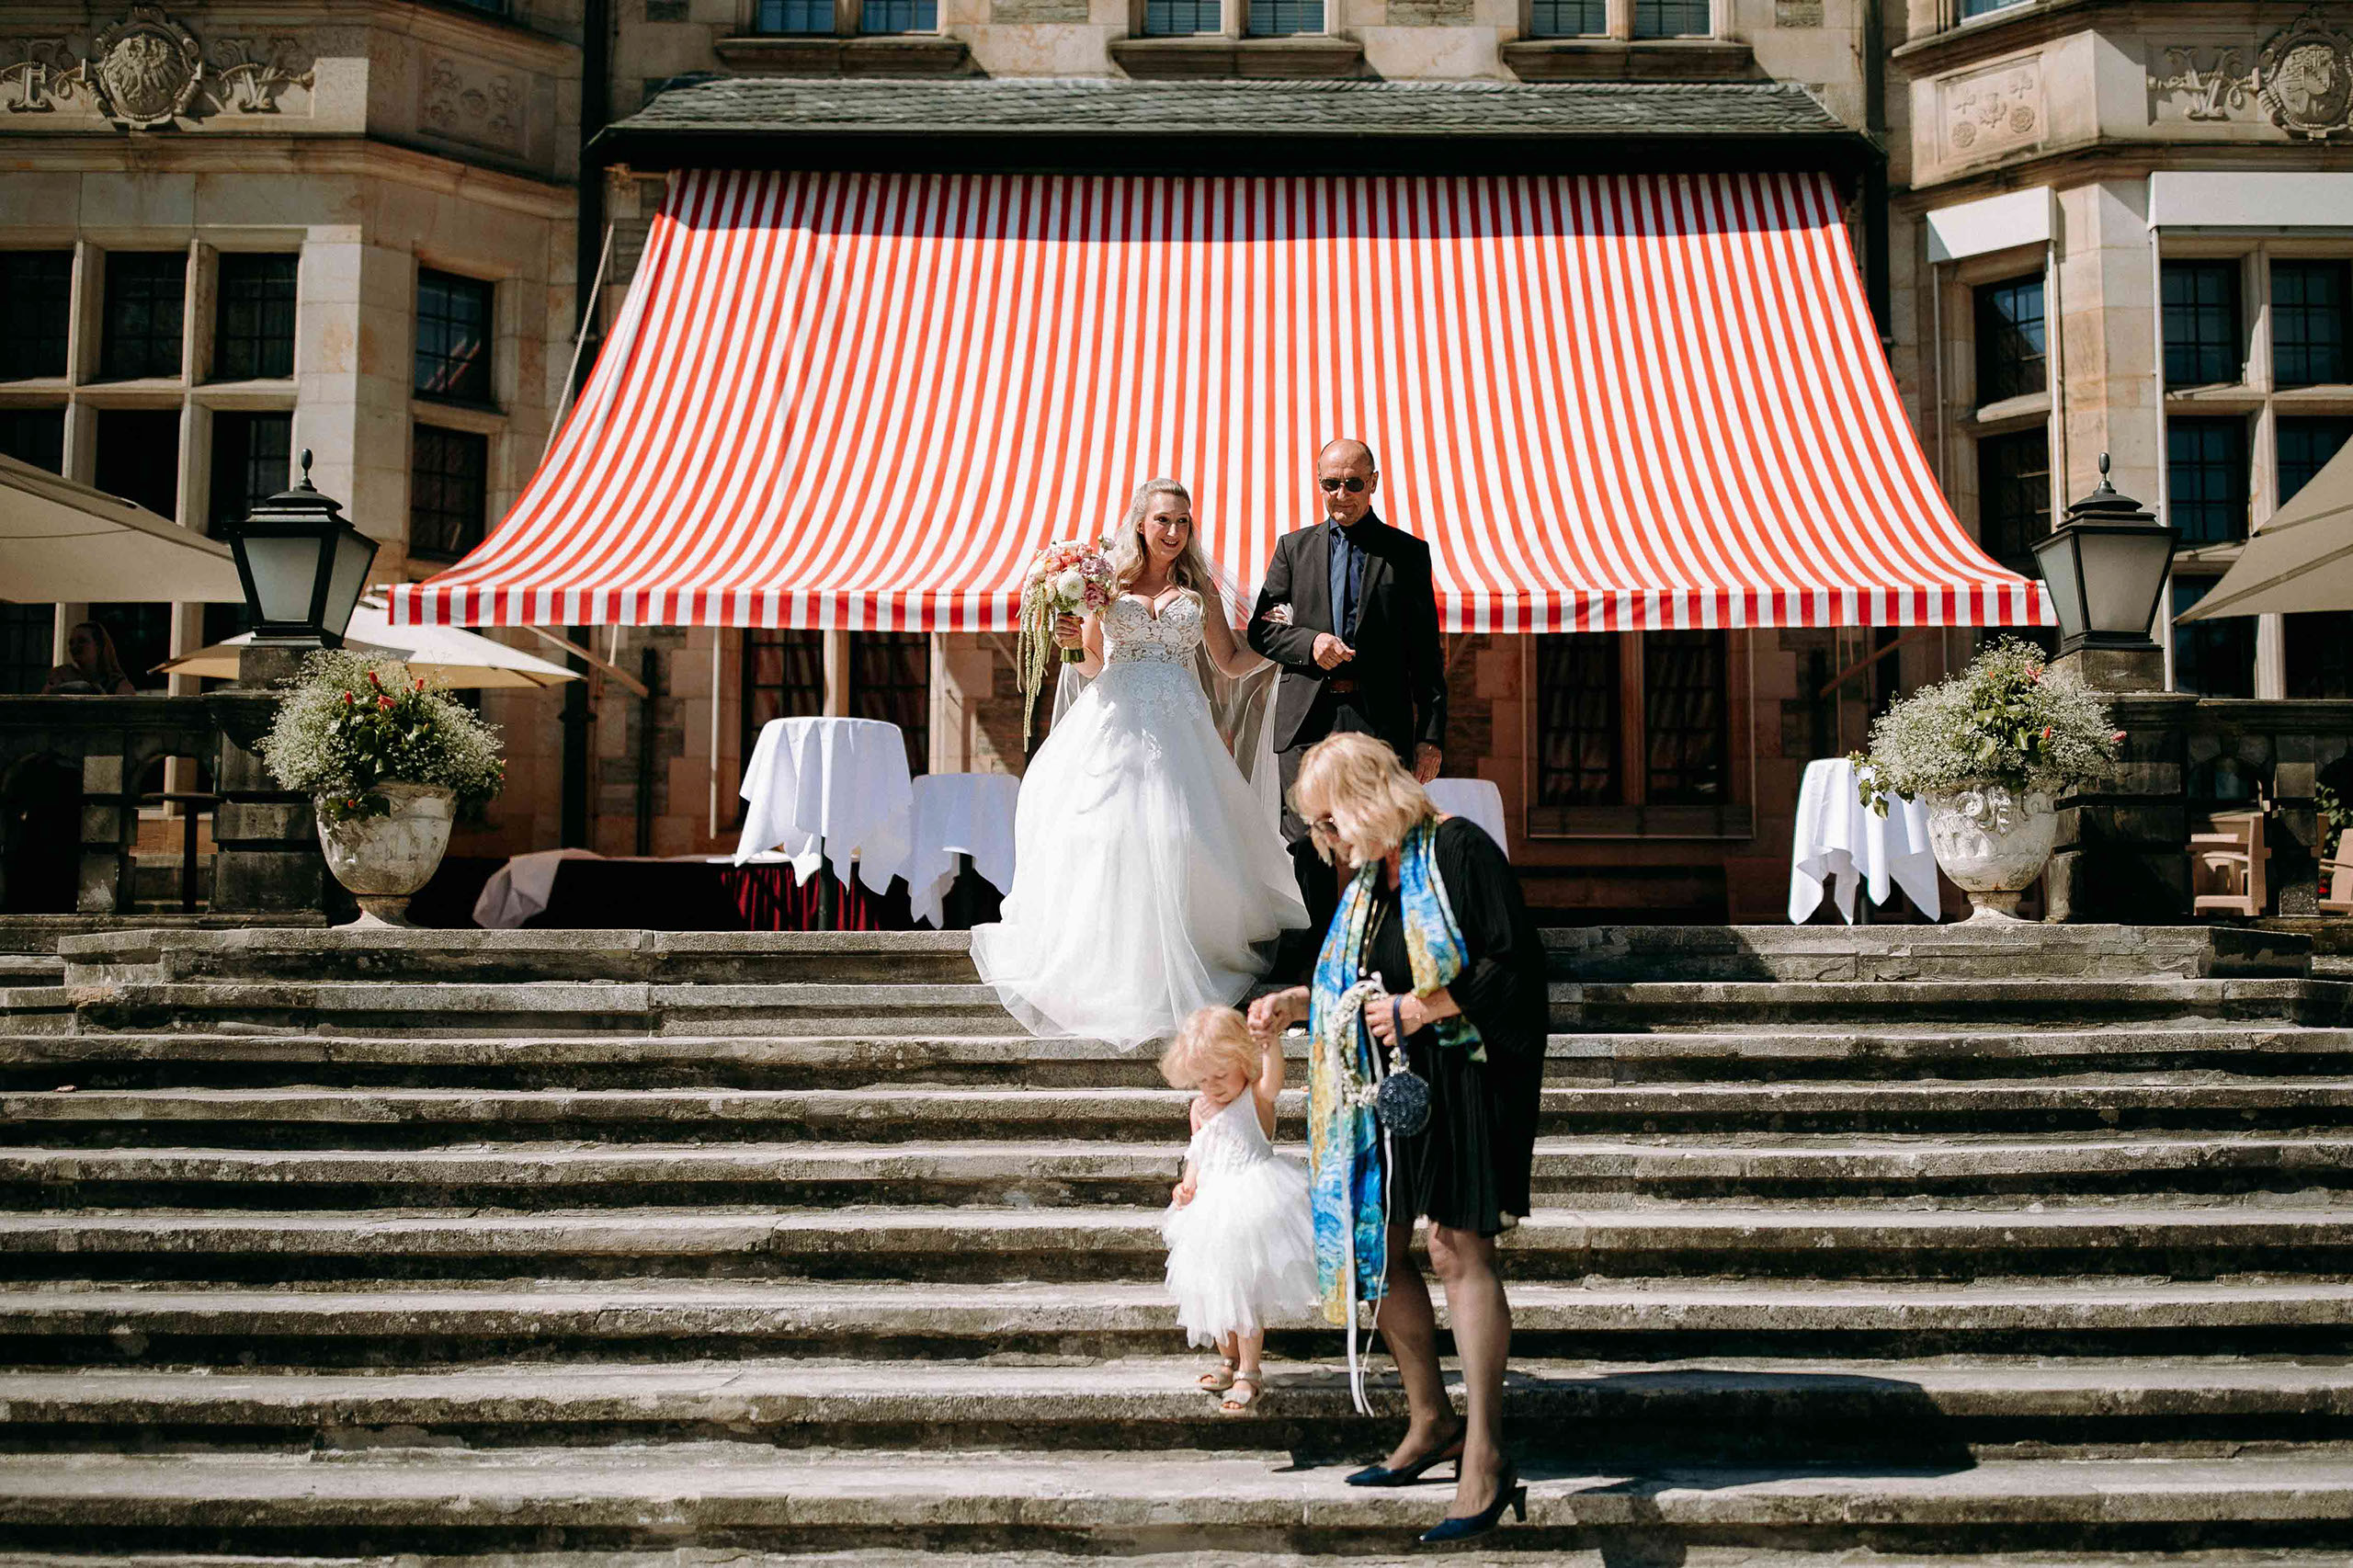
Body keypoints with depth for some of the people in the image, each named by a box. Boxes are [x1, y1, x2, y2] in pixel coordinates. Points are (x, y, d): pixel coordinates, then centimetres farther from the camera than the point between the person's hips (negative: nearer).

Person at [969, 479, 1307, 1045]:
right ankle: (1110, 970, -3)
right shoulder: (1108, 581, 9)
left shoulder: (1200, 590, 12)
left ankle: (1173, 975, -4)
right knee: (1106, 832, -10)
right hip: (1116, 722, 0)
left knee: (1176, 836, -10)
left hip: (1178, 728, 0)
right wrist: (1072, 639, -6)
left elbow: (1232, 663, 18)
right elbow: (1092, 665, 14)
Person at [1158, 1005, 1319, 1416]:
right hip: (1212, 1211, 7)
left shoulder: (1256, 1098, -9)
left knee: (1244, 1289, -6)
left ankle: (1248, 1373, 5)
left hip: (1250, 1204, -7)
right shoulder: (1201, 1109, 10)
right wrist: (1188, 1185, -2)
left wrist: (1272, 1044, -52)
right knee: (1213, 1289, 14)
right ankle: (1228, 1361, 34)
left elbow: (1273, 1083, -33)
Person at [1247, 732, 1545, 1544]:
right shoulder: (1370, 877, 16)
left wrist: (1421, 1008, -20)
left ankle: (1485, 1454, -13)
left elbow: (1515, 962, -17)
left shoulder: (1460, 851, -11)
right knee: (1376, 1248, 10)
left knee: (1457, 1247, -14)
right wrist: (1298, 1002, 10)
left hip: (1460, 1076, -9)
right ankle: (1431, 1422, 24)